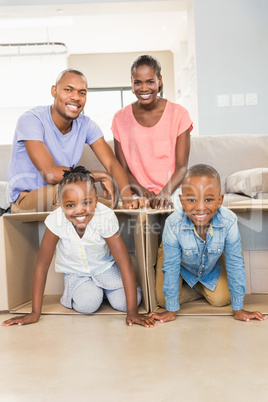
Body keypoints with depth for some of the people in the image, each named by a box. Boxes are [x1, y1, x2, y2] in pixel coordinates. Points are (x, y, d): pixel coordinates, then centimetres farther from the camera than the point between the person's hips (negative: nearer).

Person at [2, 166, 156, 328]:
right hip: (75, 271, 0)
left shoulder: (106, 217, -32)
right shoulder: (56, 220, -30)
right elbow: (42, 264, -22)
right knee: (87, 304, -23)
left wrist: (132, 312, -32)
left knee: (123, 301, -17)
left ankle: (102, 286, 16)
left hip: (104, 266, 0)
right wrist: (35, 313, -20)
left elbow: (125, 263, -30)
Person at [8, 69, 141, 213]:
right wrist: (102, 176, -23)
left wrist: (128, 198, -29)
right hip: (25, 201, -5)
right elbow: (50, 174, -29)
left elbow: (112, 164, -10)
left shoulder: (86, 125, 0)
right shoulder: (31, 120, -17)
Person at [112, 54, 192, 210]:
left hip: (172, 194, -1)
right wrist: (141, 191, -14)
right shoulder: (120, 119, 6)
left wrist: (166, 193, -20)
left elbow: (182, 166, -1)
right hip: (137, 196, 1)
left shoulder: (179, 114, 3)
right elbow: (123, 169, 5)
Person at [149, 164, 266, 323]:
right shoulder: (173, 224, -39)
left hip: (211, 270, 2)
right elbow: (171, 267, -25)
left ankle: (200, 287, 29)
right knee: (162, 299, -7)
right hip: (184, 269, -1)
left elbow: (235, 265, -23)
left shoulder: (229, 222, -37)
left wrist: (238, 309, -14)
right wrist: (171, 310, -17)